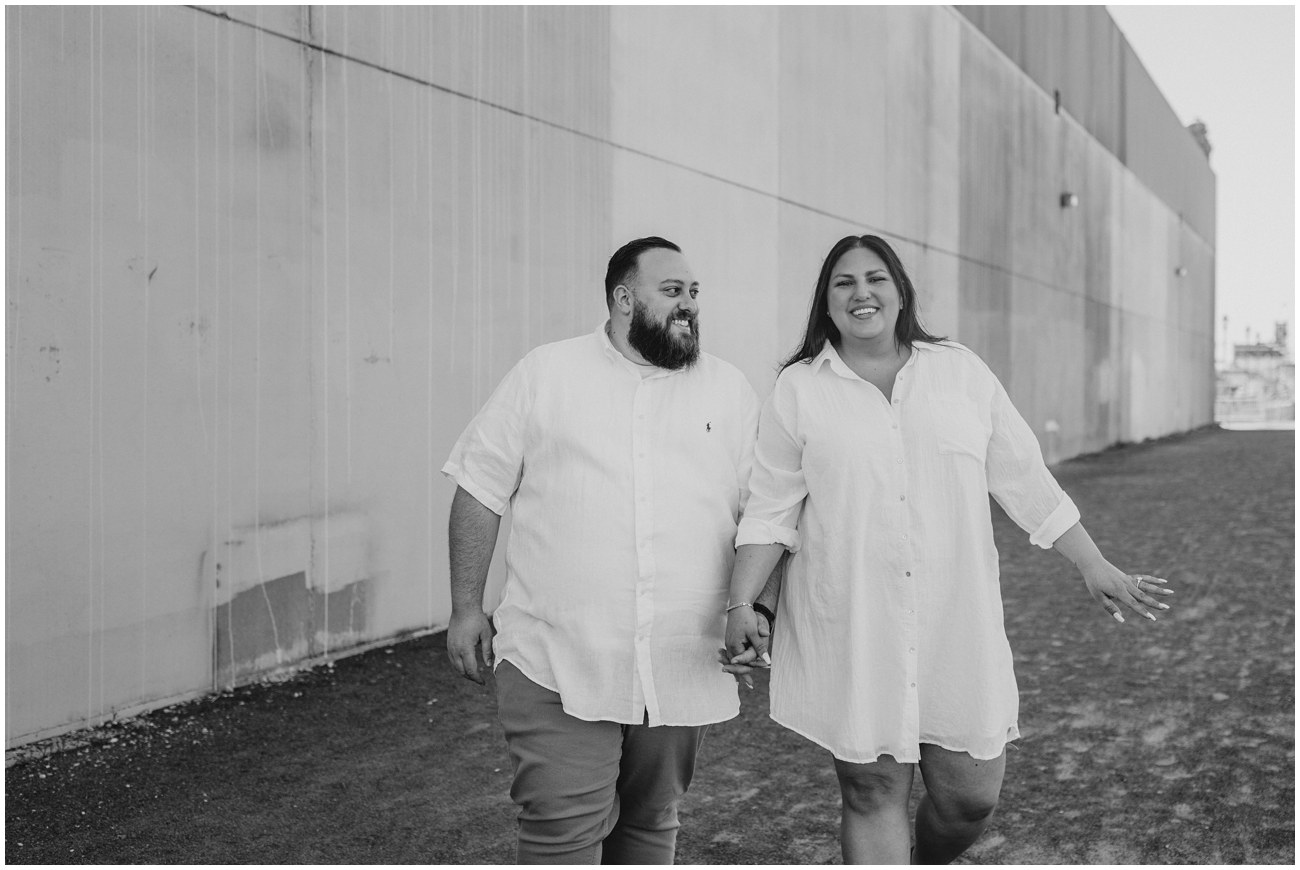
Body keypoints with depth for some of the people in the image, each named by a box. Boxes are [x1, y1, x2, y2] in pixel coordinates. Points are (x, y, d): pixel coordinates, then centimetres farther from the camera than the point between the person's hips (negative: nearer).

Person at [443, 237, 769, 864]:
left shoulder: (731, 392, 9)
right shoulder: (544, 374, 2)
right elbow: (481, 489, 4)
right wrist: (466, 607, 1)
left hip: (680, 669, 3)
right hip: (556, 666, -3)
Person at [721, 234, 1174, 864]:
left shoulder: (961, 371, 7)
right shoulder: (798, 390, 2)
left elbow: (1024, 480, 10)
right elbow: (770, 511, 1)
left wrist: (1094, 566, 10)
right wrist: (742, 605, -8)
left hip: (957, 624, 2)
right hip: (850, 633, -2)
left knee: (972, 794, 7)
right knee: (873, 790, 3)